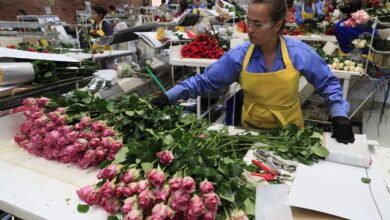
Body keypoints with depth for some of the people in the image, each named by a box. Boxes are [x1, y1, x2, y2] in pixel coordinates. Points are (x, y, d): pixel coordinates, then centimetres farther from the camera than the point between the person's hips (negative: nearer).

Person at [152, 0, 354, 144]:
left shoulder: (299, 52, -12)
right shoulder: (238, 56, -12)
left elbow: (328, 83, 0)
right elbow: (204, 81, -9)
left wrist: (339, 114, -12)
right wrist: (169, 97, -16)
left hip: (290, 132, 0)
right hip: (252, 131, 1)